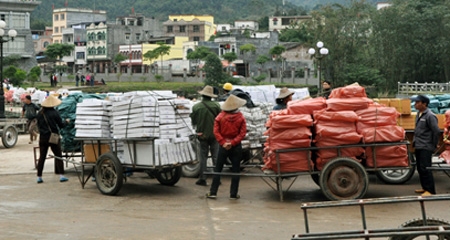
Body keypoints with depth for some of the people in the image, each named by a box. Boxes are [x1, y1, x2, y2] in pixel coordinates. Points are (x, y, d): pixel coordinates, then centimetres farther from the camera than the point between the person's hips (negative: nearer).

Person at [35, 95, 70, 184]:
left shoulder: (40, 113, 1)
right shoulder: (54, 113, -10)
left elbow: (38, 124, 10)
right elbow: (61, 125, -4)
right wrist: (66, 121, 14)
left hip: (43, 137, 4)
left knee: (42, 157, 7)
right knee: (58, 156, 4)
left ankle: (39, 176, 7)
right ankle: (61, 175, -2)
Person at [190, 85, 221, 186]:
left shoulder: (196, 107, -6)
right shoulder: (216, 106, -8)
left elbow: (193, 121, 2)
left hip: (202, 135, 0)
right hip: (214, 134, 0)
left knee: (203, 157, 7)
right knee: (216, 156, 8)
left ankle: (202, 179, 6)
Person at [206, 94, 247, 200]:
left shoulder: (220, 117, -4)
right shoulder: (240, 117, -4)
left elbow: (216, 132, -9)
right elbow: (242, 133, -10)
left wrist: (223, 143, -11)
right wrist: (233, 142, -12)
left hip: (223, 146, 0)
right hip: (236, 147, 0)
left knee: (217, 169, 8)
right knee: (235, 170, 7)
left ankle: (213, 192, 6)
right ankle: (233, 194, 7)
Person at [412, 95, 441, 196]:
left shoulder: (430, 116, -16)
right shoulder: (419, 114, 10)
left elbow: (436, 131, -17)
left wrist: (434, 145, -9)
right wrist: (415, 141, 15)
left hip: (426, 147, -9)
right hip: (418, 146, 9)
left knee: (425, 168, -9)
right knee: (420, 168, 15)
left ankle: (430, 190, -4)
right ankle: (425, 187, 26)